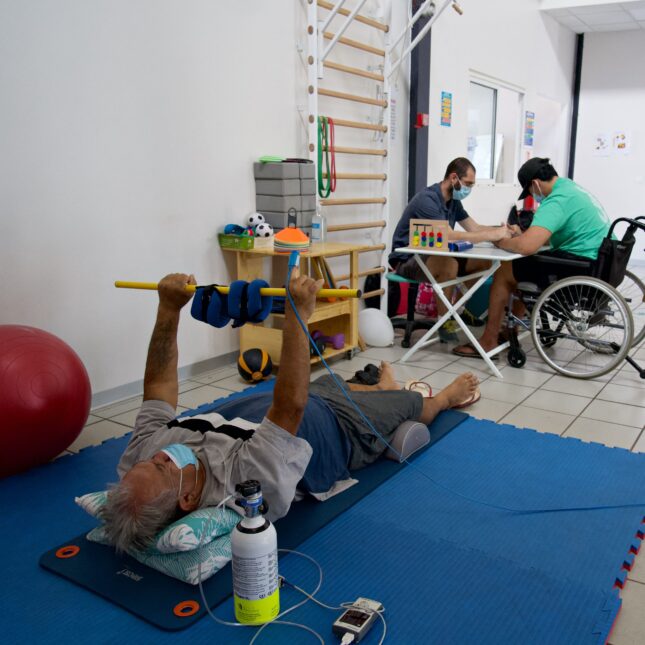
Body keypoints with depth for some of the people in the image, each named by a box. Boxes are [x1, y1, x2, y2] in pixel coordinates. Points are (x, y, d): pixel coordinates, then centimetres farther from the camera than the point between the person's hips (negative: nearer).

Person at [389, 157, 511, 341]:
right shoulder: (427, 200, -23)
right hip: (407, 259, -9)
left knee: (483, 262, -3)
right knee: (449, 265, -37)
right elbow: (449, 236, -34)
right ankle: (445, 322, -21)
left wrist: (502, 230, -12)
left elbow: (475, 228, 7)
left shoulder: (453, 201, 6)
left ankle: (471, 309, 14)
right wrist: (494, 235, -32)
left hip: (432, 255, 9)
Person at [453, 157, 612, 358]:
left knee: (504, 272, -1)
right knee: (522, 267, 23)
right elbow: (545, 235, 28)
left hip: (584, 268, -10)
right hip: (600, 264, 10)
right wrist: (522, 234, 15)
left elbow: (526, 247, -27)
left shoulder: (557, 200, -17)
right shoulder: (571, 187, 14)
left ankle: (488, 341, 6)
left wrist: (502, 242, -8)